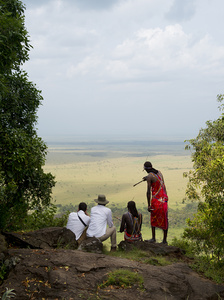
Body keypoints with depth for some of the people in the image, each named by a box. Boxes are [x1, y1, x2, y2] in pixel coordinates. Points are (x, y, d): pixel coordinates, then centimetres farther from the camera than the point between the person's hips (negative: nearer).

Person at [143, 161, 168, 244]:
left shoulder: (149, 176, -11)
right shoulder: (159, 172, 10)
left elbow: (148, 191, -15)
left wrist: (148, 205, -14)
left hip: (156, 199, -5)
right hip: (164, 197, 5)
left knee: (153, 218, 13)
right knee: (164, 219, 7)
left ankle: (153, 238, 11)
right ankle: (164, 239, 11)